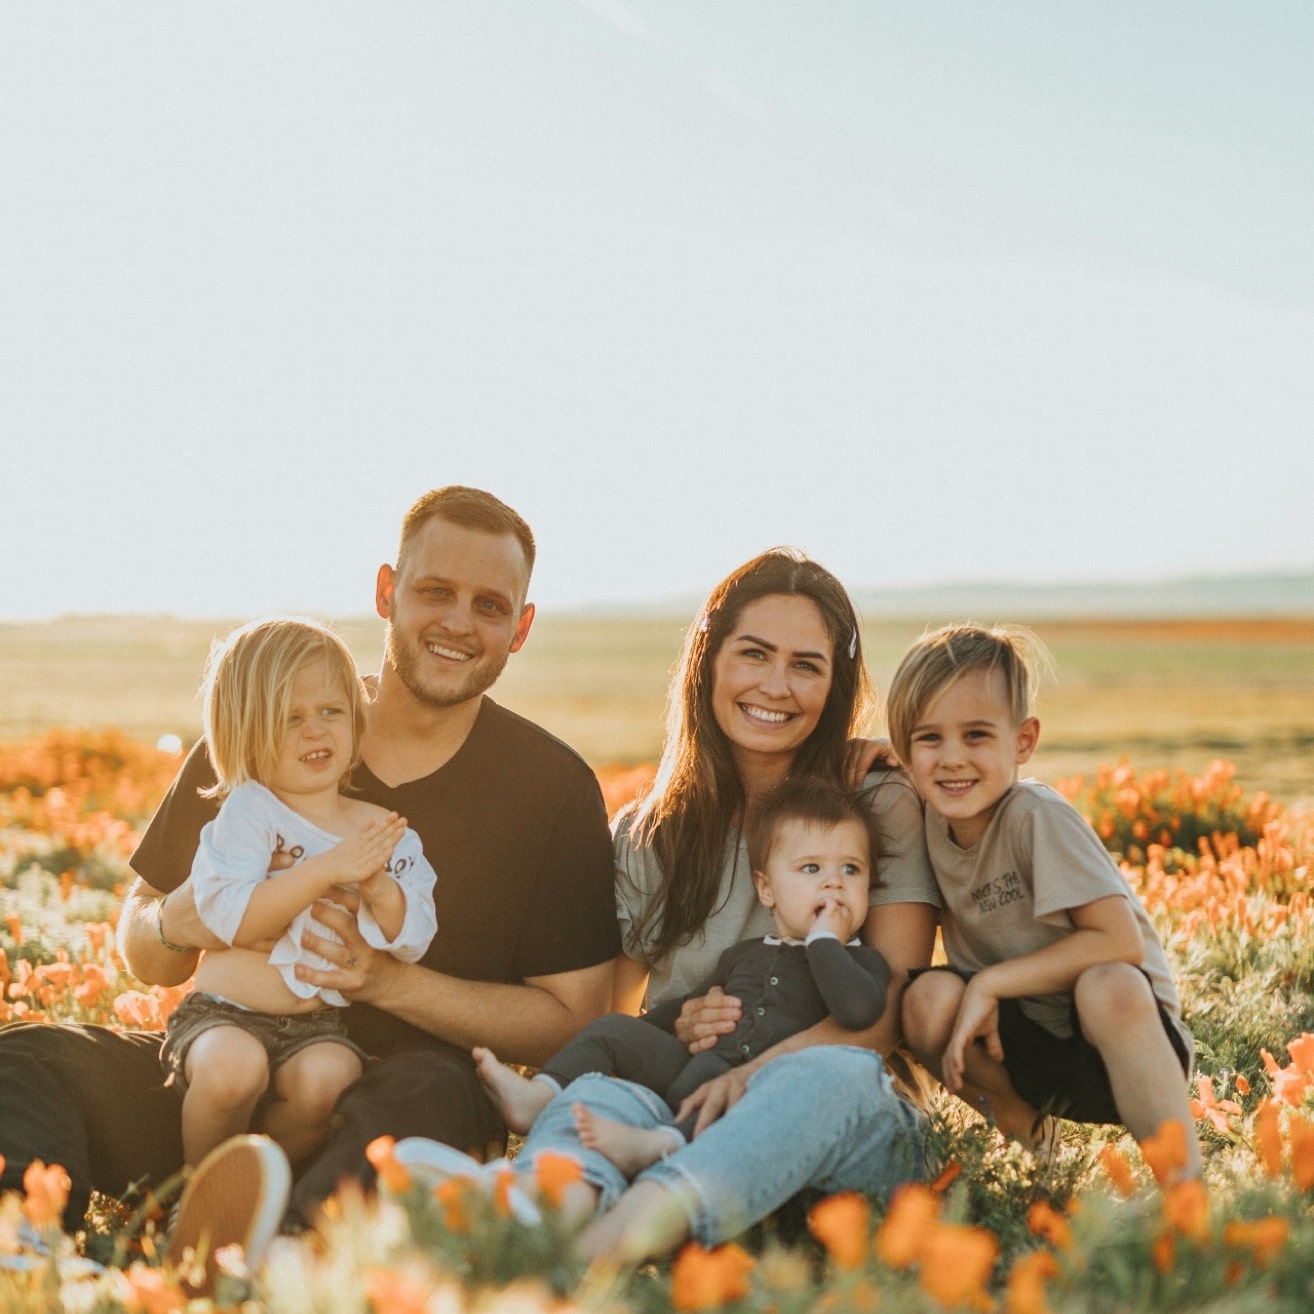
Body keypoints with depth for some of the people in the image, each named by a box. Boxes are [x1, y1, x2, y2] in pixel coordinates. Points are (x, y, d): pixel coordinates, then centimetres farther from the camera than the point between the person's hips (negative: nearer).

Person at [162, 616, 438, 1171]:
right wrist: (325, 870, -25)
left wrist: (378, 886, -20)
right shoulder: (248, 812, -5)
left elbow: (412, 943, 0)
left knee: (327, 1077, -29)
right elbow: (230, 920, -18)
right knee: (233, 1067, -33)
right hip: (226, 1013, -2)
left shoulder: (385, 830, 6)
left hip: (319, 1024, 2)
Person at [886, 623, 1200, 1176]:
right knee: (928, 997, -23)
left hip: (1117, 1031, -5)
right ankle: (1022, 1127, 4)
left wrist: (990, 983, -22)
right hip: (1026, 1047, 5)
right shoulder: (928, 822, -3)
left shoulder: (1037, 816, -19)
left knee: (1107, 986, -36)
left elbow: (1121, 942, -23)